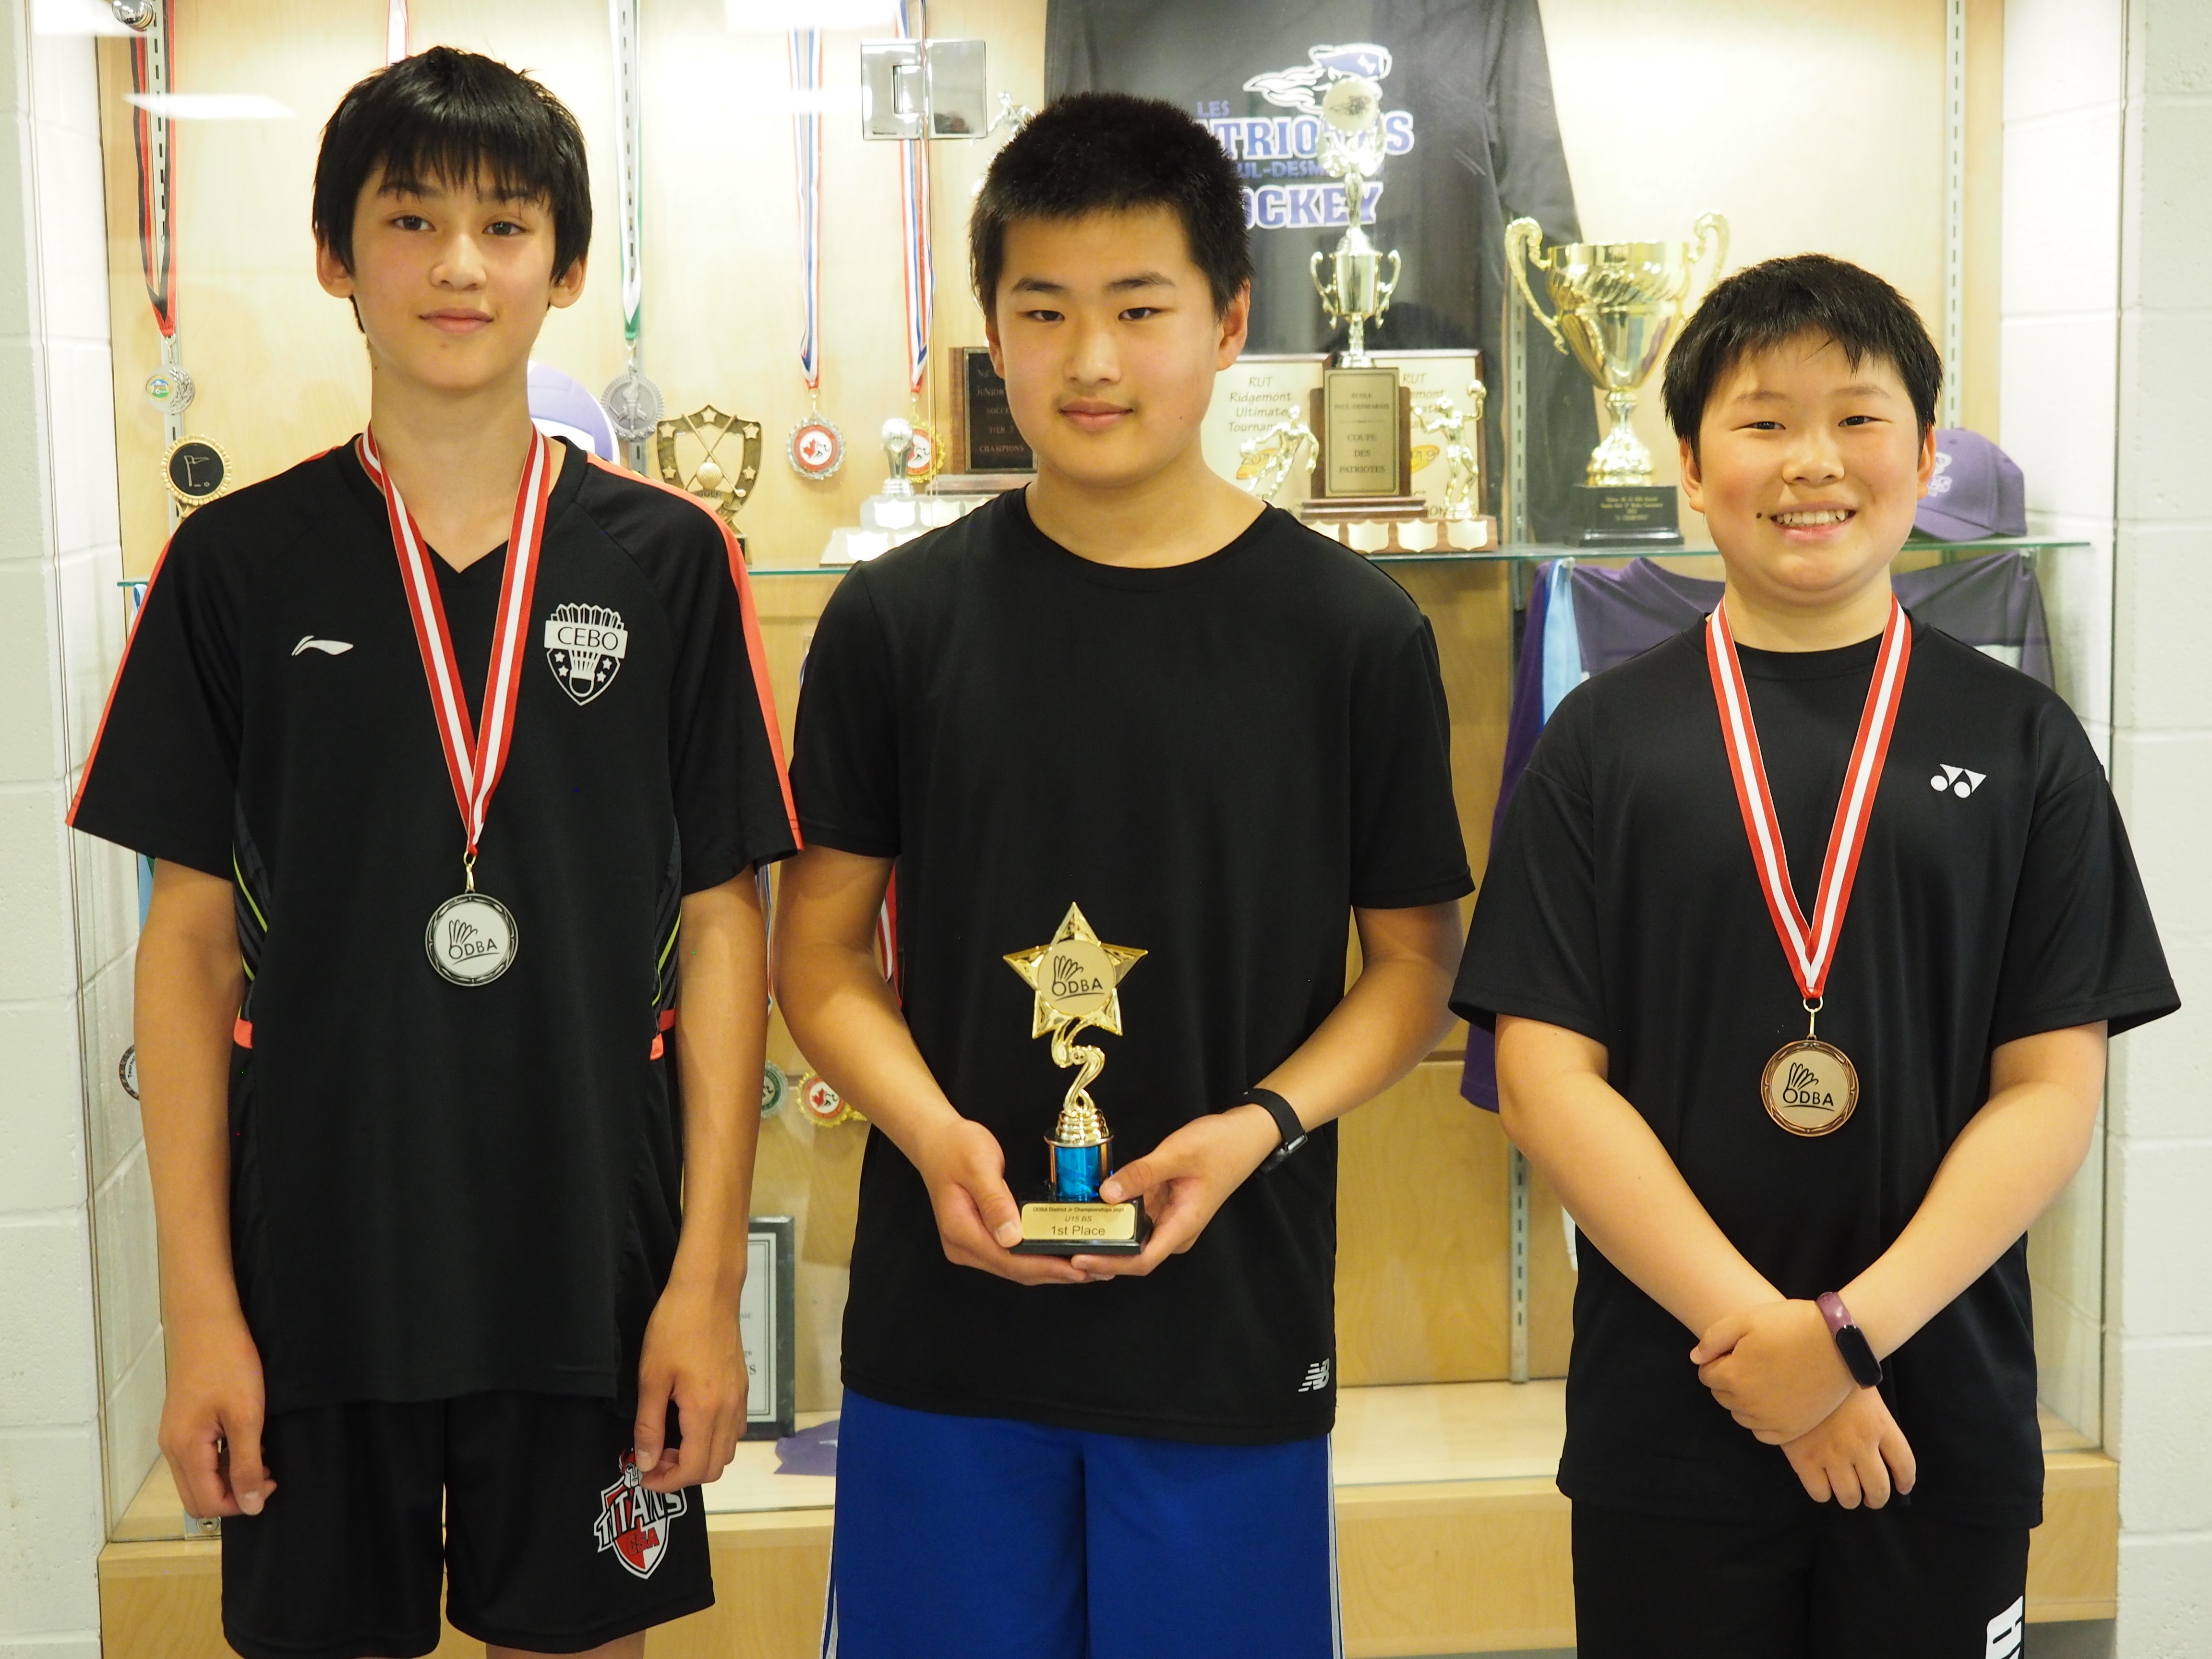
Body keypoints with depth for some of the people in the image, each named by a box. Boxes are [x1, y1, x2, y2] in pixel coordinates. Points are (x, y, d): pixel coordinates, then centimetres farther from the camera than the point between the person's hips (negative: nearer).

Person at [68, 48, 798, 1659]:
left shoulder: (668, 559, -1)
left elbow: (722, 928, 0)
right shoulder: (240, 563, -1)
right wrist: (199, 1307, -4)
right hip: (317, 1268, 0)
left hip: (592, 1268, 0)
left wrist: (710, 1277, -5)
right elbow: (192, 942, 0)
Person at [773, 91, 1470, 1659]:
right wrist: (932, 1130, -13)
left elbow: (1416, 960, 3)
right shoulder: (896, 619, 0)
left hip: (1234, 1319, -1)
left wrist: (1260, 1124, -14)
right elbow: (821, 944, 4)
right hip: (946, 1310, 1)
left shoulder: (1358, 632, -3)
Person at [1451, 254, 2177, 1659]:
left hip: (1945, 1420, 1)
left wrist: (1858, 1326, -13)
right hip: (1668, 1420, 0)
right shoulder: (1607, 739, 0)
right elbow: (1547, 1072, -6)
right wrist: (1754, 1331, -13)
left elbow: (2054, 1087, -2)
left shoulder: (2021, 741, 2)